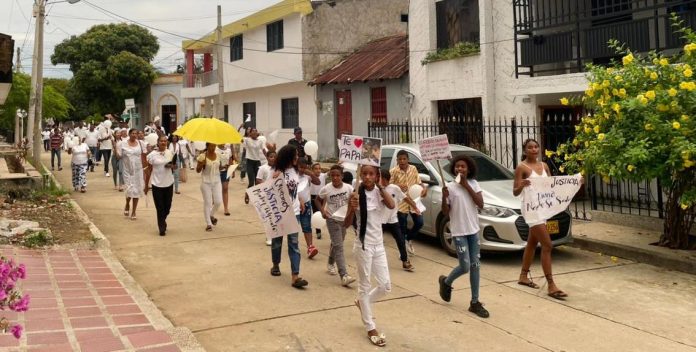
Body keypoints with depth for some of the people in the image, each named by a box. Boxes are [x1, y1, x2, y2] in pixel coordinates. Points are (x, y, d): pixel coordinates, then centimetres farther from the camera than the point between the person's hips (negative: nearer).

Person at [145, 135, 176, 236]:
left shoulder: (171, 153, 3)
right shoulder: (152, 155, -5)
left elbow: (175, 167, 12)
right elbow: (148, 170, 0)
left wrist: (172, 166, -12)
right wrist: (146, 185, 1)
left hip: (169, 183, 3)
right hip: (157, 184, -3)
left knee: (167, 206, 10)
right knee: (160, 208, 0)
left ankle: (162, 221, 37)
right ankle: (162, 228, 10)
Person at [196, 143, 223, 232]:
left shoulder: (218, 155, 4)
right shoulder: (202, 156, -9)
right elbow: (198, 170, -5)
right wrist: (202, 164, -24)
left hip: (216, 181, 4)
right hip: (206, 182, -4)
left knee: (218, 201, -1)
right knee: (207, 203, 1)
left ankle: (212, 215, 30)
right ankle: (208, 223, 12)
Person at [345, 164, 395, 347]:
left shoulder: (380, 193, 3)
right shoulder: (356, 195, -10)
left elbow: (392, 205, -18)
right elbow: (346, 224, -10)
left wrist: (379, 185, -12)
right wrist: (352, 209, -29)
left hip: (379, 245, 5)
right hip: (363, 246, -5)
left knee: (385, 286, 9)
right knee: (365, 286, 5)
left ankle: (363, 302, 36)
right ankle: (371, 328, 14)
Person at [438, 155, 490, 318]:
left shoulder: (473, 184, 2)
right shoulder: (449, 187, -7)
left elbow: (480, 204, -10)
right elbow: (446, 213, -7)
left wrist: (466, 185, -13)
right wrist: (444, 197, -25)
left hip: (473, 230, 4)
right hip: (459, 232, -4)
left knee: (475, 266, 6)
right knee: (465, 267, -6)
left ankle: (475, 302, 14)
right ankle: (446, 282, 24)